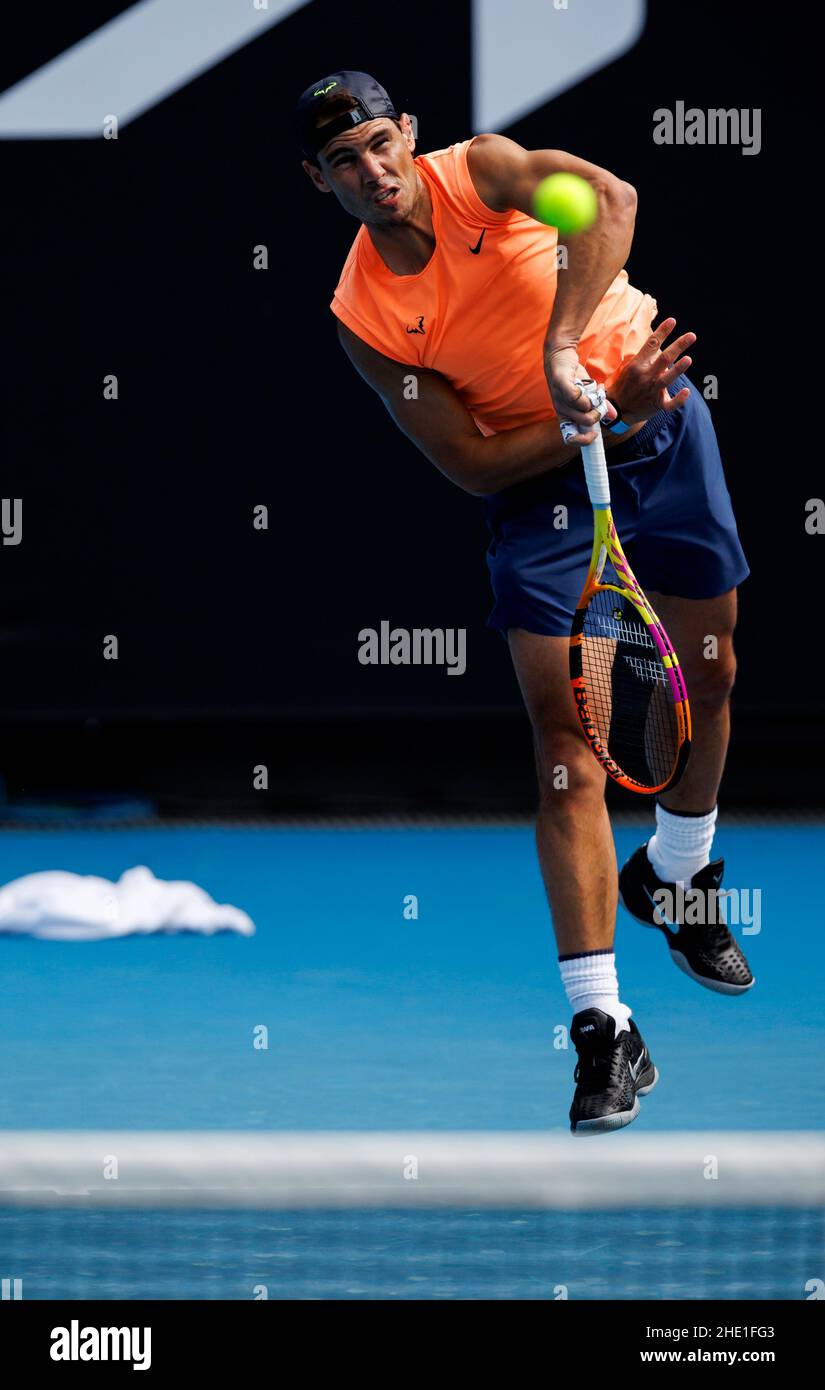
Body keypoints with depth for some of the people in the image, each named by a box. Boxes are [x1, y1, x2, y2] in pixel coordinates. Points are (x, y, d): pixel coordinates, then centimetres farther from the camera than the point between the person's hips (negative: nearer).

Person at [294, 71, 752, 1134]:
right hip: (541, 481, -2)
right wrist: (602, 416, -25)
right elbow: (471, 464, -13)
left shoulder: (479, 170, -13)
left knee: (709, 675, 13)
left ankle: (673, 876, 44)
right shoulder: (363, 317, -12)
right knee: (565, 736, -12)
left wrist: (564, 346, -46)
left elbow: (608, 198, -35)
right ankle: (603, 1030, -15)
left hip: (661, 427, 2)